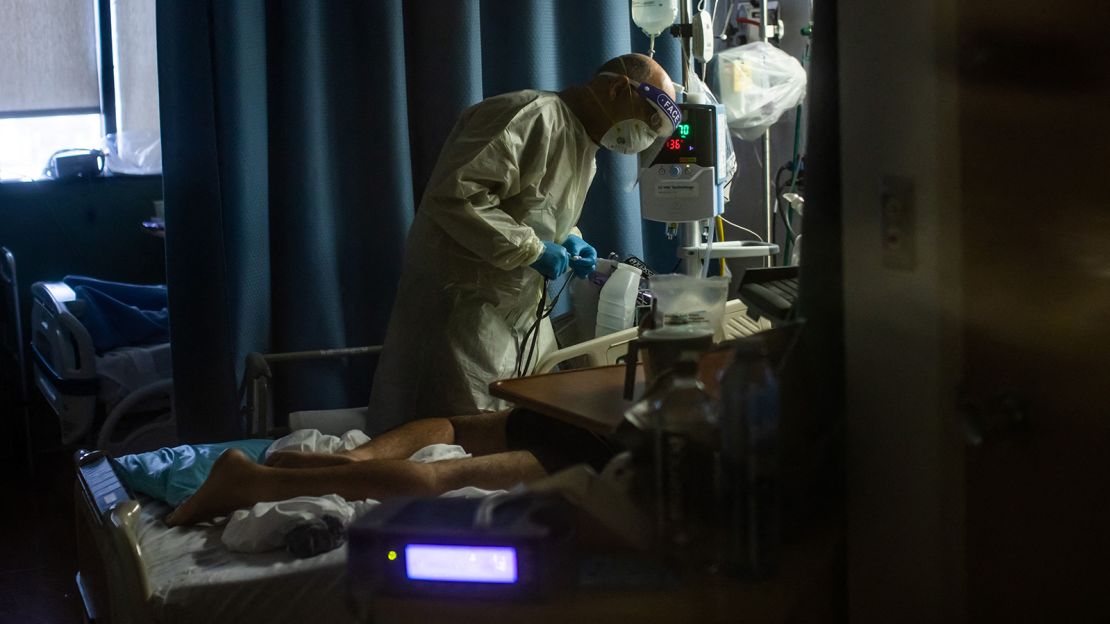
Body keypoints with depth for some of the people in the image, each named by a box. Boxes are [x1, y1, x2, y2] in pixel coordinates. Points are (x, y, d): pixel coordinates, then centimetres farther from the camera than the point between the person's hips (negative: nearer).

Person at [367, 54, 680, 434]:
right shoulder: (533, 118, -20)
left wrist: (567, 240, 5)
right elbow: (452, 194, -29)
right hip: (465, 303, -10)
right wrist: (530, 249, -23)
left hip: (521, 311, 10)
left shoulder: (583, 146, 13)